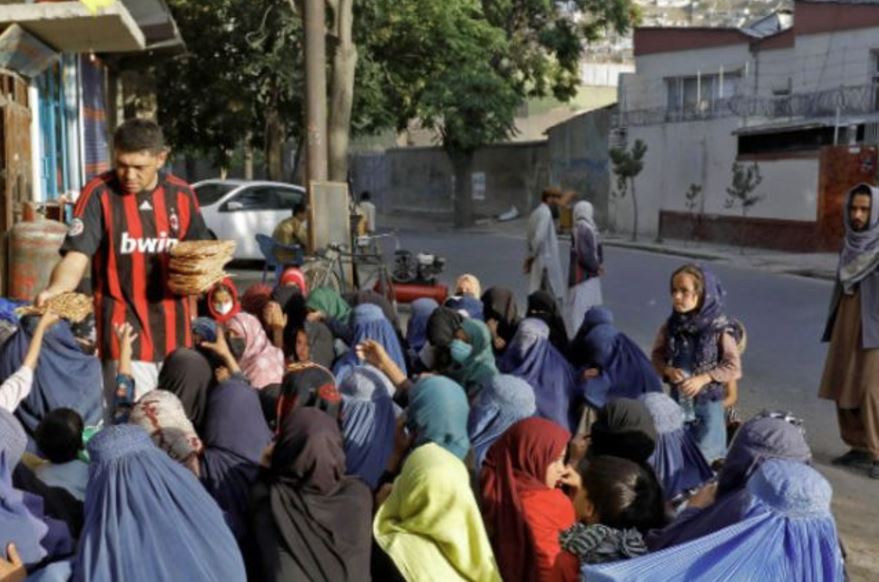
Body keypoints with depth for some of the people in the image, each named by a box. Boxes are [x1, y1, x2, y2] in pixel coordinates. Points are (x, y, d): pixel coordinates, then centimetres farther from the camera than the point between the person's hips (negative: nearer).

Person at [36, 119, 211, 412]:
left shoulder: (181, 194, 4)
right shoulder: (99, 194, -9)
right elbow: (76, 256, -16)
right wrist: (55, 291, -35)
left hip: (175, 329, 4)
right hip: (124, 328, -4)